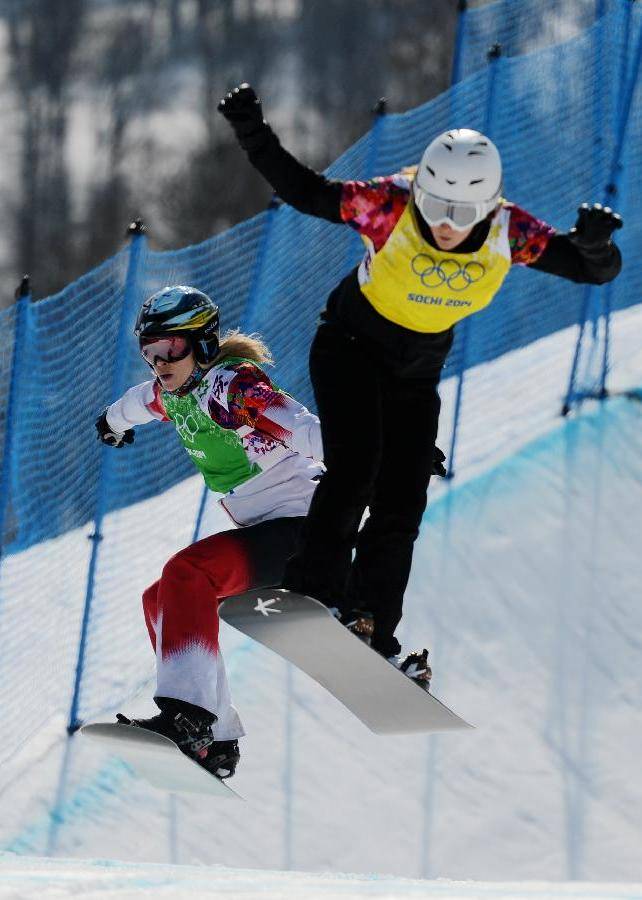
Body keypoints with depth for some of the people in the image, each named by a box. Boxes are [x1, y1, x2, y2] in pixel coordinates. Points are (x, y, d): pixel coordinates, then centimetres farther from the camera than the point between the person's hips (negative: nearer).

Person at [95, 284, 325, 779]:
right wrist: (114, 421, 59)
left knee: (187, 574, -28)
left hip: (300, 527, -10)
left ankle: (188, 714, -41)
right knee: (161, 600, 9)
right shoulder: (174, 393, 11)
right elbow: (140, 400, 37)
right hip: (262, 532, 10)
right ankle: (215, 743, 3)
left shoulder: (231, 386, -17)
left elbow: (306, 430, -30)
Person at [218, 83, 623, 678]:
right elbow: (303, 191, -20)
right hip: (351, 345, -3)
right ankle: (317, 594, -14)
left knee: (401, 505, 2)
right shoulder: (392, 206, -31)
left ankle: (374, 634, 13)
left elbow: (597, 270, -23)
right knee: (355, 466, -23)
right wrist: (254, 136, -33)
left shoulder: (511, 234, -25)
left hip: (417, 373, 3)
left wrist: (594, 244, -46)